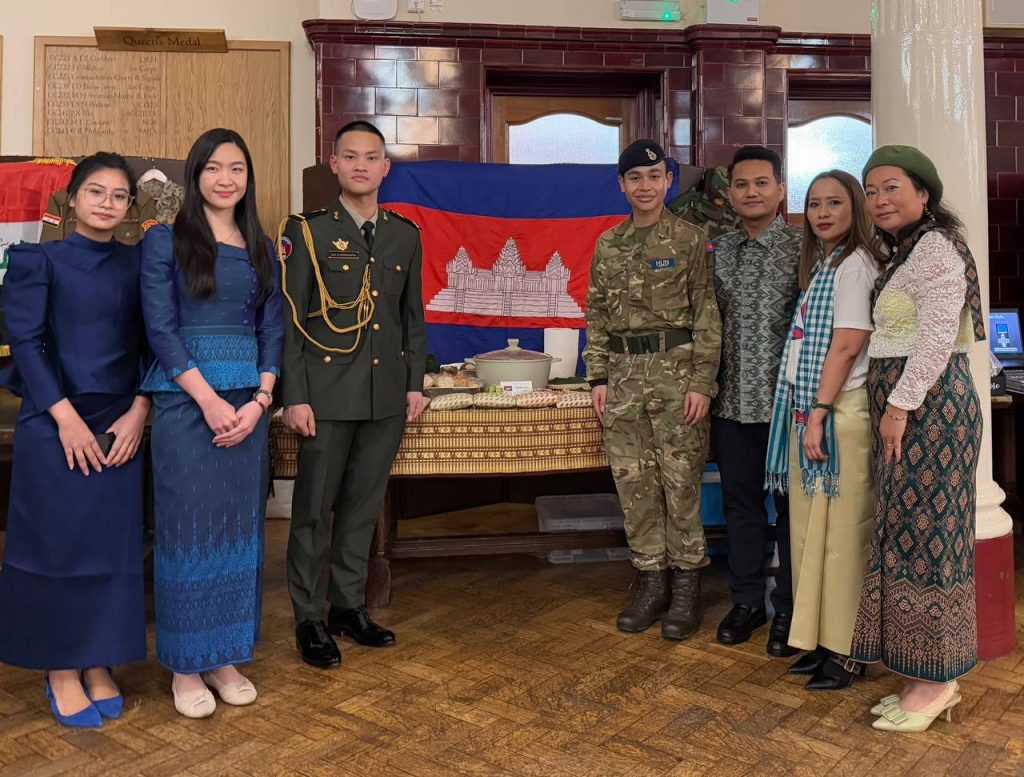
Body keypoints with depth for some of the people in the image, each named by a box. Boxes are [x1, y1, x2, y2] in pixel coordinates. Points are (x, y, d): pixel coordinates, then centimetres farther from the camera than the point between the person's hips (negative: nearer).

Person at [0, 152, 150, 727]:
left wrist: (139, 411, -5)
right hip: (55, 425, -3)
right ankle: (61, 670, 17)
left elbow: (150, 345, 7)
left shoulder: (138, 263, 9)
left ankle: (98, 664, 20)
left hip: (120, 425, 3)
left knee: (113, 544, 6)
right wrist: (66, 416, -13)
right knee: (57, 541, 2)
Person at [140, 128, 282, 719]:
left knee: (240, 527, 8)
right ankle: (186, 665, 17)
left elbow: (272, 330, 7)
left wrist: (259, 401, -7)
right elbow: (160, 327, -7)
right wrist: (210, 400, -15)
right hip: (186, 401, -4)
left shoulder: (261, 248, 12)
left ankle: (226, 657, 22)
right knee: (188, 526, 2)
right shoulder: (165, 240, 0)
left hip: (249, 403, 4)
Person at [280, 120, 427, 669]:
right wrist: (294, 398, -11)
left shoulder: (405, 235, 10)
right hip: (326, 395, -4)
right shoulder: (308, 232, -2)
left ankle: (349, 607, 28)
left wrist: (416, 384, 9)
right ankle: (309, 619, 19)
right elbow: (290, 320, -6)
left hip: (386, 396, 4)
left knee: (364, 508, 13)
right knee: (314, 511, 4)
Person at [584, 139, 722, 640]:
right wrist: (598, 378, 6)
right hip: (623, 373, 4)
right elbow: (597, 316, 13)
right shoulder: (608, 245, 12)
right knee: (633, 481, 6)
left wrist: (702, 382, -11)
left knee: (680, 479, 0)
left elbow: (707, 316, -4)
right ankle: (651, 579, 20)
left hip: (674, 368, -4)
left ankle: (686, 584, 14)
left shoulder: (689, 240, -1)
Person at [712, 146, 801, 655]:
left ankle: (790, 611, 20)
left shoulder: (802, 248, -4)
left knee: (790, 506, 6)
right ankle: (746, 601, 27)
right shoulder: (718, 252, 9)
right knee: (740, 503, 12)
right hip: (732, 402, 4)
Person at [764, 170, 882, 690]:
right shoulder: (821, 265, 19)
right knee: (811, 527, 10)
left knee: (840, 530, -3)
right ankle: (821, 640, 19)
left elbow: (848, 345, -15)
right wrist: (806, 413, 9)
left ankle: (846, 651, 6)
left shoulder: (854, 263, -6)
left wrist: (819, 412, -18)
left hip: (840, 412, -9)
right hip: (807, 409, 9)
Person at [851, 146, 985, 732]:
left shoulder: (935, 245, -10)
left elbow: (937, 336, -19)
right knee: (912, 534, 11)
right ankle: (935, 678, 20)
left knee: (924, 534, -4)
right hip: (905, 405, 10)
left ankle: (936, 682, 7)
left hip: (928, 406, -10)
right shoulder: (904, 252, 20)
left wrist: (900, 406, -18)